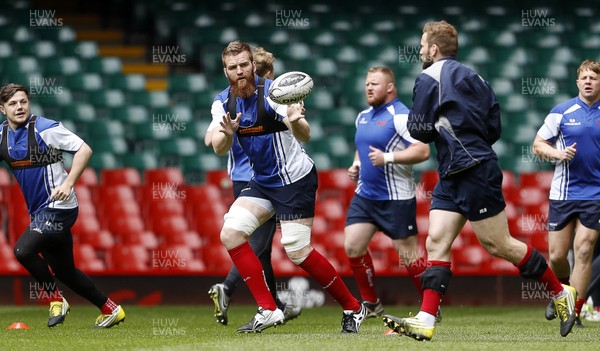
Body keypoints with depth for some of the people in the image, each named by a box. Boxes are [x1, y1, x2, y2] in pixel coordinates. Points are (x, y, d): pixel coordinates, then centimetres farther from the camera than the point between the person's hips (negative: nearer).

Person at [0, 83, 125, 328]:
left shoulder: (45, 128, -13)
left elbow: (84, 150, -15)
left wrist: (68, 184, -24)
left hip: (57, 207, -8)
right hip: (39, 212, 8)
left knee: (23, 250, -24)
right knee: (64, 270, 13)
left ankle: (55, 300, -4)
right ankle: (110, 310, 27)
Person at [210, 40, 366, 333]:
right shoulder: (223, 103, -1)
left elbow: (305, 136, -29)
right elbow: (219, 149, -10)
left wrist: (295, 122, -52)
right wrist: (227, 134, -32)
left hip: (295, 179, -7)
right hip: (262, 182, 7)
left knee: (298, 252, -9)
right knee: (230, 234, -8)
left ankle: (352, 308, 8)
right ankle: (268, 310, -4)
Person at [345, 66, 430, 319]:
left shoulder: (400, 116, -13)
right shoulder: (363, 117, 14)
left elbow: (423, 151, -21)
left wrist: (388, 157, -27)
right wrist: (356, 165, 12)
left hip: (396, 199, -8)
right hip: (365, 195, 8)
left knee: (408, 254, -4)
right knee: (352, 246, -3)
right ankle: (371, 304, 9)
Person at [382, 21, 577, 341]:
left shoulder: (430, 78, -8)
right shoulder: (471, 76, 16)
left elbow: (419, 130, -9)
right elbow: (494, 127, 13)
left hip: (473, 171, -9)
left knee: (498, 245, -3)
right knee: (436, 244, 1)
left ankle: (560, 293, 7)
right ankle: (426, 321, -7)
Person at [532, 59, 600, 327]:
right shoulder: (562, 112, 1)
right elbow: (538, 144, 5)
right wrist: (558, 153, -14)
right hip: (563, 192, 0)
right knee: (557, 255, 1)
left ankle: (574, 312, -2)